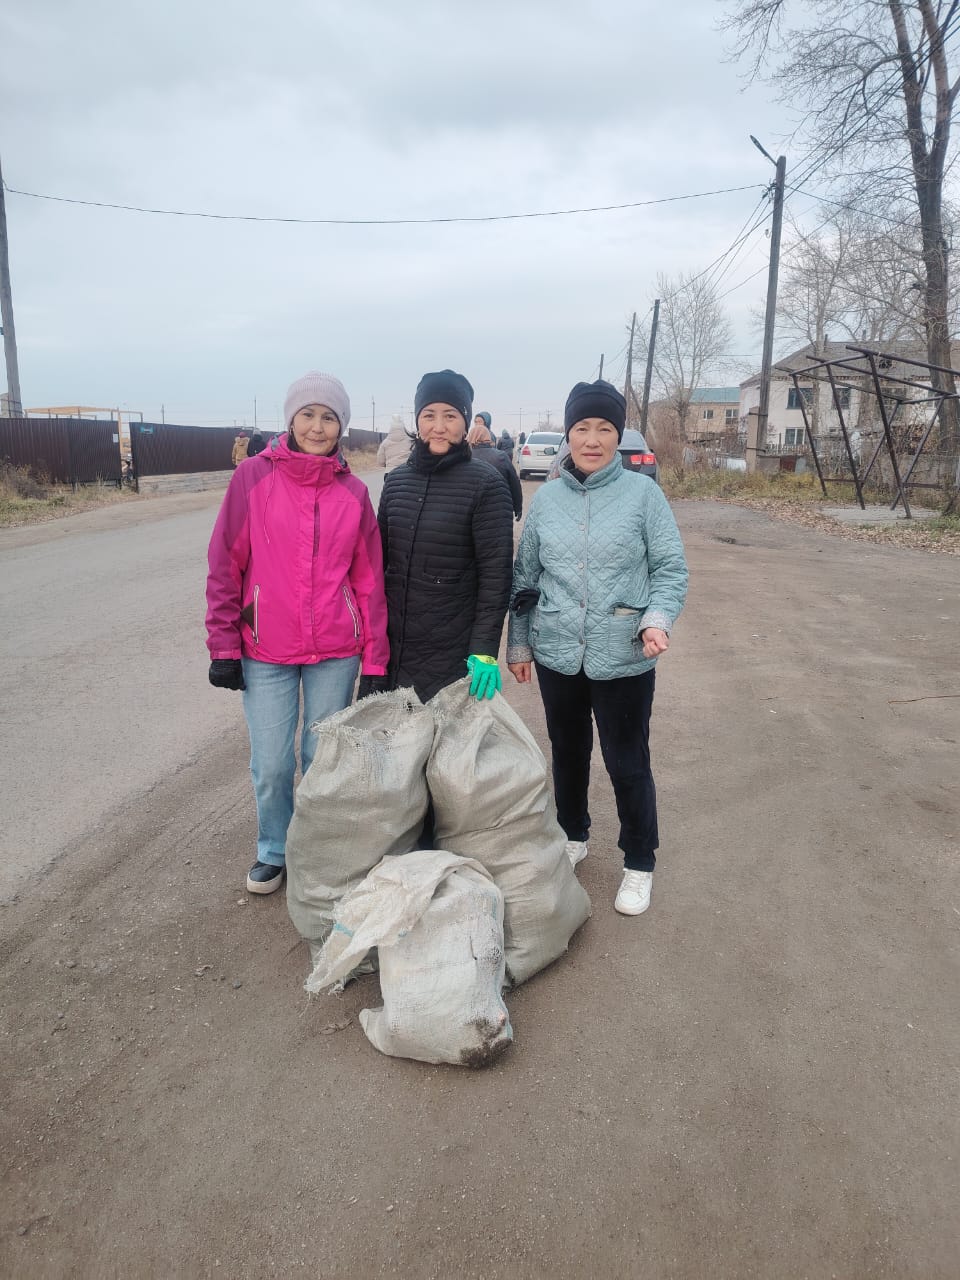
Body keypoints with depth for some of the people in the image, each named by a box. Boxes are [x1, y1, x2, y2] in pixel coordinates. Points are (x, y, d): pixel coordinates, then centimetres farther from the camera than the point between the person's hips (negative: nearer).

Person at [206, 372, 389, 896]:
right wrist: (223, 646, -3)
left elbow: (369, 581, 4)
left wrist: (375, 660, 3)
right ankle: (273, 851, 31)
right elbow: (225, 565, -1)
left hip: (335, 653, 1)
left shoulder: (353, 492, 2)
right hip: (266, 652, -1)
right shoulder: (254, 475, -3)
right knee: (271, 765, 5)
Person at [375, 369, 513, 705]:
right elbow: (380, 558, 13)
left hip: (453, 653, -4)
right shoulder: (396, 480, 7)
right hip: (391, 643, 5)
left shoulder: (485, 484, -8)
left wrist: (485, 649, -17)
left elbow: (495, 574, -11)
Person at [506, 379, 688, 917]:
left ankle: (640, 863, 26)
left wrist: (657, 618, -19)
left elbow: (671, 568, -3)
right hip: (557, 656, 4)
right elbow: (525, 577, 10)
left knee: (628, 764, 6)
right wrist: (519, 642, 10)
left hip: (624, 658, -3)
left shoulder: (643, 492, -6)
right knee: (568, 752, 20)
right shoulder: (547, 498, 4)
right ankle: (573, 836, 42)